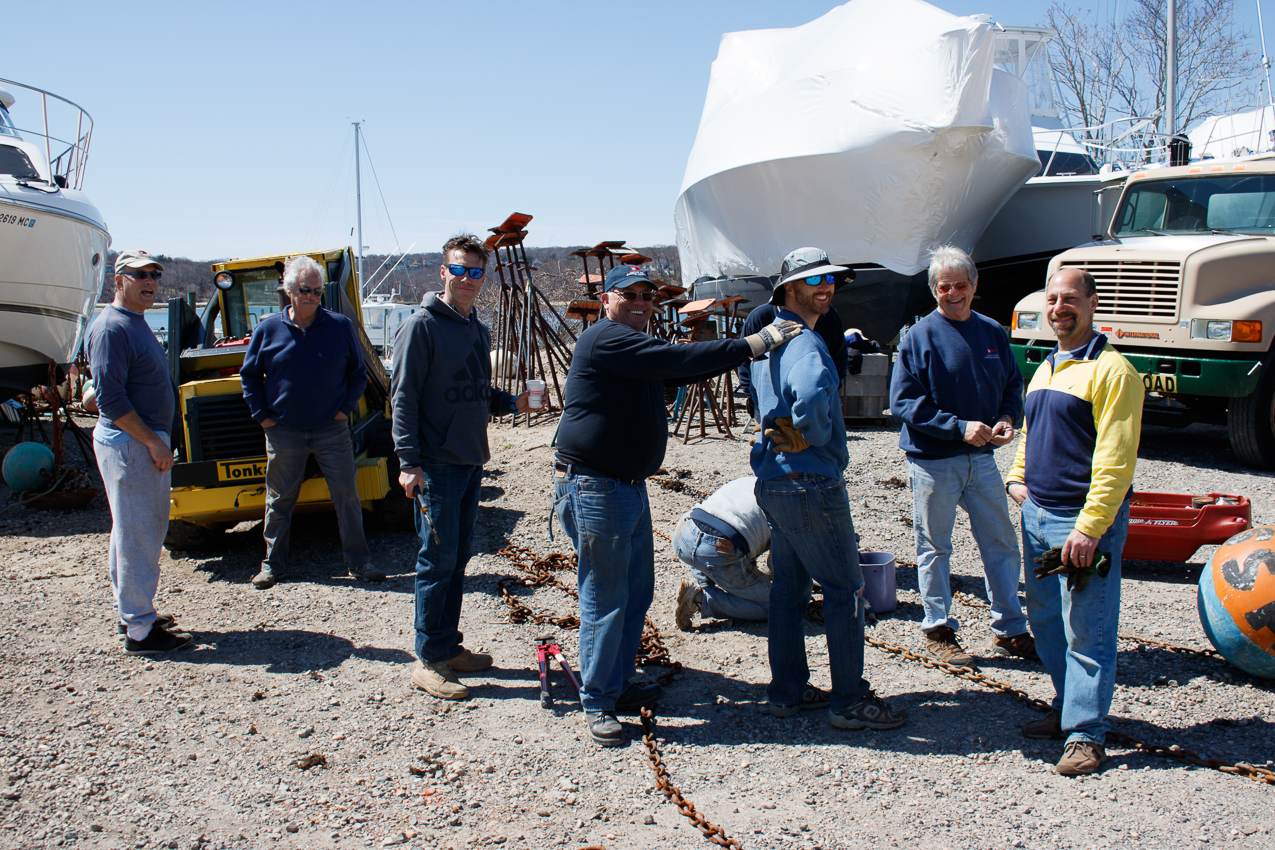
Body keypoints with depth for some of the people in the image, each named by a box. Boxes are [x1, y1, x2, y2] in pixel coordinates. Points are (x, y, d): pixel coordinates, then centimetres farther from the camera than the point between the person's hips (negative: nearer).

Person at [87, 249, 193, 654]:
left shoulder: (137, 324, 16)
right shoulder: (111, 327, -16)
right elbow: (110, 397, -22)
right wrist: (152, 441, -21)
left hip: (147, 440, 10)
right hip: (130, 443, -10)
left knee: (136, 530, 18)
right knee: (138, 535, -6)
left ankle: (132, 609, 30)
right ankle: (140, 630, 0)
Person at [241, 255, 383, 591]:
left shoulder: (340, 326, 1)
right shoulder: (268, 329, 1)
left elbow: (358, 372, 9)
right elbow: (249, 375, 11)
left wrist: (346, 408, 0)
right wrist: (261, 414, 2)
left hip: (332, 430, 0)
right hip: (284, 432, 0)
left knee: (347, 496, 2)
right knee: (279, 500, 9)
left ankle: (358, 562, 13)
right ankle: (273, 563, 23)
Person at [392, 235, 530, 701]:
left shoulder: (479, 330, 14)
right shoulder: (421, 326, -10)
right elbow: (403, 397, -13)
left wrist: (511, 402, 3)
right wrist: (408, 461, -19)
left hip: (472, 461, 8)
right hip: (436, 464, -8)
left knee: (459, 557, 14)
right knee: (438, 559, -4)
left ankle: (449, 646, 25)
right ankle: (429, 660, 6)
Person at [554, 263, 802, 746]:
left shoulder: (638, 351, 18)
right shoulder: (605, 339, -15)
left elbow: (688, 373, 17)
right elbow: (676, 360, -24)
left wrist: (761, 343, 9)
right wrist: (750, 345, -22)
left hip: (630, 488, 10)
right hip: (594, 488, -10)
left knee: (637, 593, 16)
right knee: (605, 600, -4)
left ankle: (619, 685, 29)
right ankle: (597, 705, 8)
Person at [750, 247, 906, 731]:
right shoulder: (805, 343, -18)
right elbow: (810, 396, -38)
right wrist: (817, 436, -20)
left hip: (775, 481, 10)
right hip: (811, 483, -10)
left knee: (789, 586, 15)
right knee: (845, 590, 1)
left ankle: (787, 690, 24)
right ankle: (849, 700, 9)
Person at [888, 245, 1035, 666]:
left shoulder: (992, 333, 7)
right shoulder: (919, 336, -8)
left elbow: (1013, 386, 14)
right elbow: (904, 401, -13)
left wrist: (1007, 419, -7)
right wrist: (959, 426, -19)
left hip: (981, 458, 5)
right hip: (932, 460, -4)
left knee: (1002, 542, 9)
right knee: (934, 547, 6)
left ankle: (1009, 629, 24)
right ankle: (938, 630, 20)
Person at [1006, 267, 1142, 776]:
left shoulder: (1111, 370, -11)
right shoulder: (1046, 369, 16)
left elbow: (1115, 460, -18)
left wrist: (1090, 527, -22)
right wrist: (1017, 478, 11)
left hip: (1085, 522, -8)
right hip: (1037, 514, 8)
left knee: (1087, 632, -2)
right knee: (1046, 622, 15)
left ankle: (1087, 733, 8)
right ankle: (1067, 708, 30)